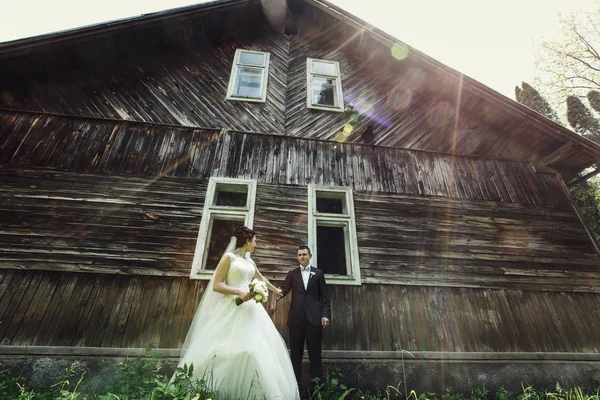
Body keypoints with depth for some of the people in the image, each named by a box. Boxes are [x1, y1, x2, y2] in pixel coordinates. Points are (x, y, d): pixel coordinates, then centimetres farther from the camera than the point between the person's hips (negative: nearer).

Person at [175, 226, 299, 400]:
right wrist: (238, 292, -20)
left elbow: (261, 278, 33)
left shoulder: (250, 261, 17)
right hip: (231, 309, -7)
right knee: (225, 351, -8)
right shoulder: (229, 257, -4)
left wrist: (275, 290, 44)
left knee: (257, 348, 0)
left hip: (249, 308, 7)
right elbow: (216, 285, -9)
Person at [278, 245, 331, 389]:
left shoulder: (318, 273, 7)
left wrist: (326, 314, -4)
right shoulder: (292, 274, 10)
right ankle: (295, 382, 23)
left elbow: (325, 296, 6)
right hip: (296, 317, 1)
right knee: (295, 352, 9)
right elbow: (284, 289, -3)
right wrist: (278, 293, -25)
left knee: (315, 352, 7)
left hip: (314, 317, -1)